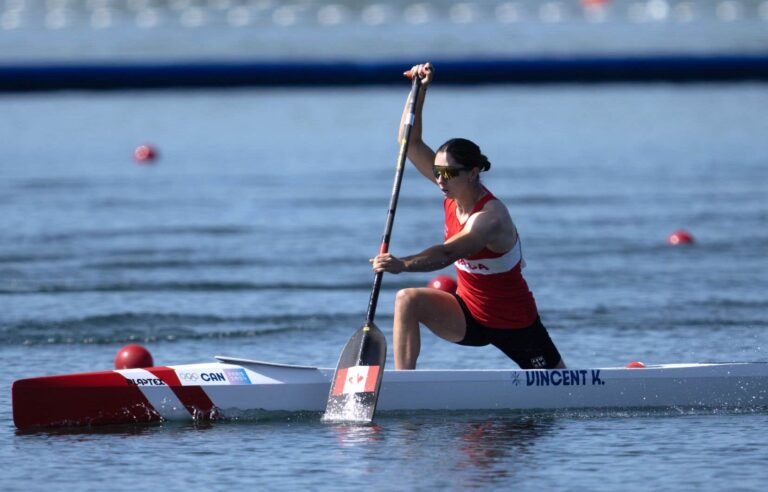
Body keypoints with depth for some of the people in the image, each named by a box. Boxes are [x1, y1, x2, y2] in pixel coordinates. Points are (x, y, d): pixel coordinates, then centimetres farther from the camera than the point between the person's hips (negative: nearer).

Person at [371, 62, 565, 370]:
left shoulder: (490, 217, -29)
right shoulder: (455, 191, -7)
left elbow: (447, 254, -45)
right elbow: (410, 143, -6)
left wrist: (403, 265, -61)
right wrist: (420, 91, -17)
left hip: (514, 324, -6)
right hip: (469, 315, 6)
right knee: (408, 301, -20)